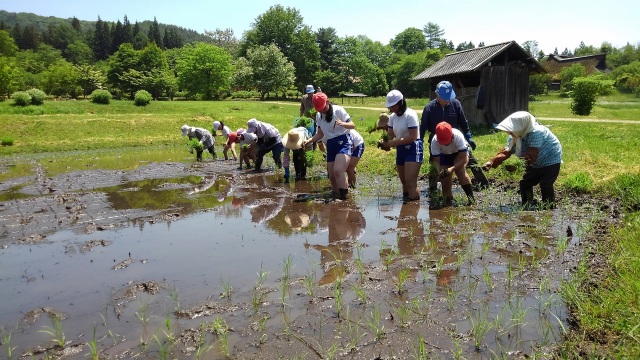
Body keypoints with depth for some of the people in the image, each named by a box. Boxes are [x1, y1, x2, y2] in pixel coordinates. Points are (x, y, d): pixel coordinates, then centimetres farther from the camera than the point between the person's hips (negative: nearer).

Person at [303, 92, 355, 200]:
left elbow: (352, 125, -9)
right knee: (332, 176, 8)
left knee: (338, 171, -27)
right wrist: (309, 140, -4)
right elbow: (320, 133, 13)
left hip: (343, 142, -7)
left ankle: (344, 197, -24)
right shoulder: (318, 116, 9)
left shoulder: (338, 110, -9)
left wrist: (342, 124, -30)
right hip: (330, 145, 7)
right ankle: (336, 197, 23)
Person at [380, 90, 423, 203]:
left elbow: (412, 137, -22)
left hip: (413, 149, -7)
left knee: (410, 182, -15)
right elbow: (390, 135, 5)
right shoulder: (392, 117, 6)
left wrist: (393, 143, -26)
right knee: (403, 181, 15)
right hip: (400, 150, 8)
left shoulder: (410, 115, -16)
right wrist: (386, 143, -19)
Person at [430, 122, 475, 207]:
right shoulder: (434, 141, -33)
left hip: (460, 152, -3)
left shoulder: (458, 136, -39)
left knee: (460, 170, -28)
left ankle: (471, 197, -24)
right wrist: (439, 172, -45)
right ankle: (448, 201, 13)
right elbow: (437, 161, -25)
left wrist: (452, 169, -49)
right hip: (445, 155, 3)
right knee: (445, 179, -3)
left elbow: (463, 159, -36)